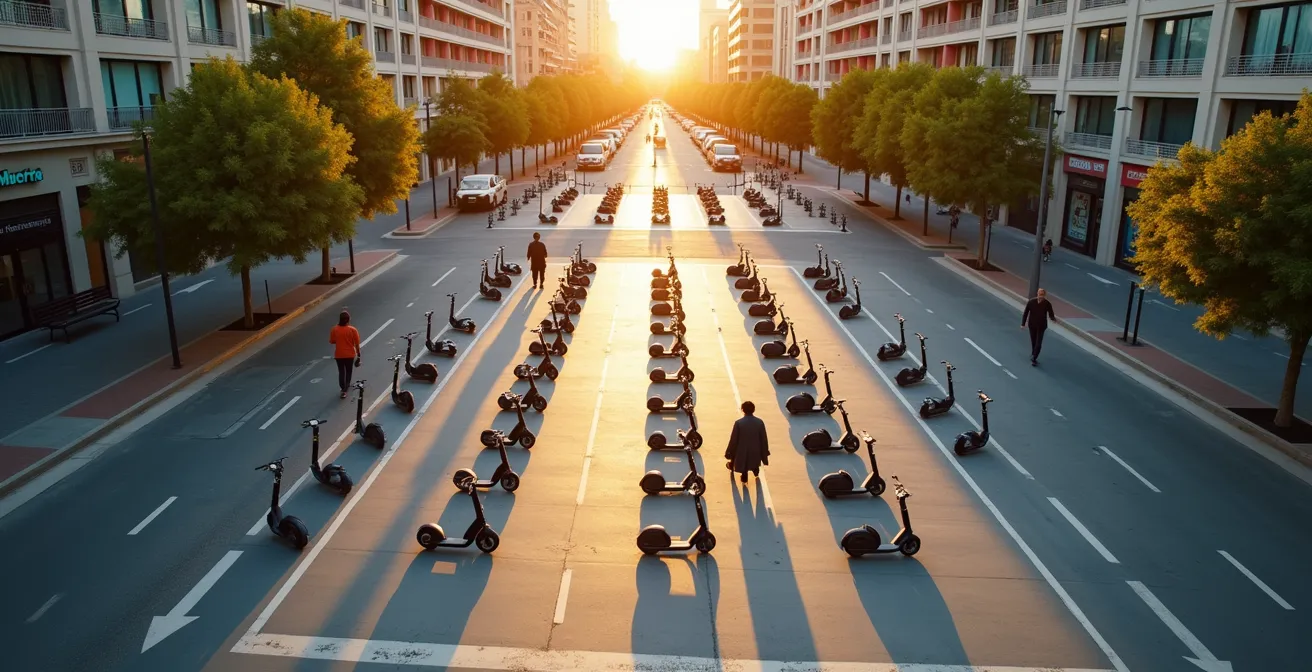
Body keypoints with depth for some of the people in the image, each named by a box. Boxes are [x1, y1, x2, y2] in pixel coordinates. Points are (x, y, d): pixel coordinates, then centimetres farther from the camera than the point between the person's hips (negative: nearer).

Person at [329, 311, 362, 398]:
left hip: (339, 354, 1)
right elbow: (357, 343, -10)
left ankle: (343, 389, 6)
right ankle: (346, 387, 27)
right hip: (350, 354, -1)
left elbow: (332, 341, 1)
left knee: (341, 372, 11)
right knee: (348, 371, 18)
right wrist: (358, 353, 1)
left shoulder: (335, 329, -10)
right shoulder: (352, 330, -15)